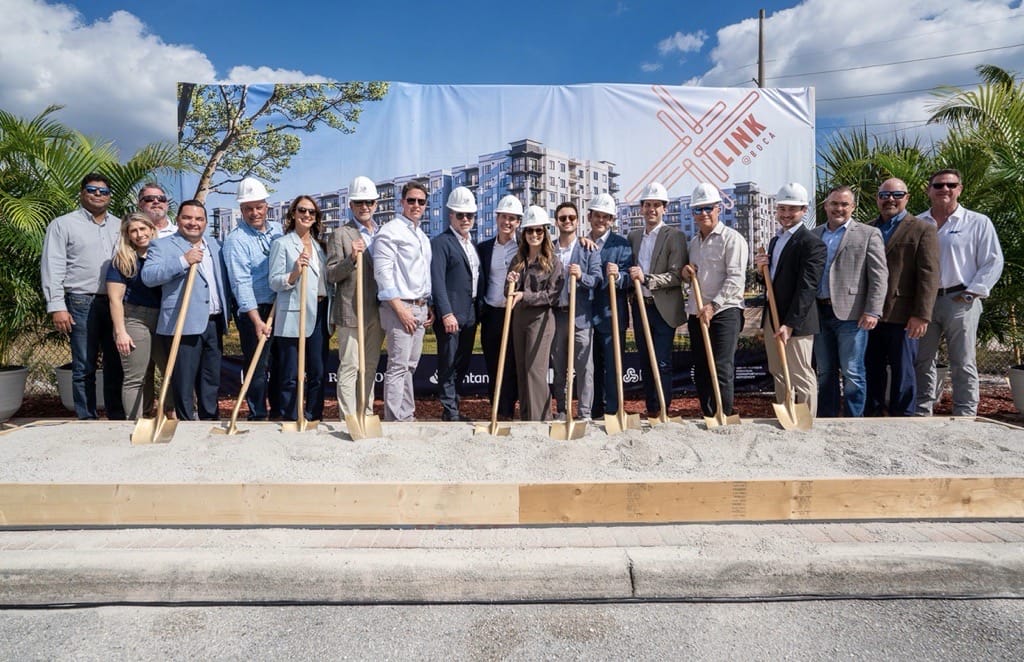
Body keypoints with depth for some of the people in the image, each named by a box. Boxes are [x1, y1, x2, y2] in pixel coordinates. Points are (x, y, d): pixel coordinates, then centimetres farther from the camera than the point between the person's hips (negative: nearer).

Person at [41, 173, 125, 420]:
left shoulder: (119, 226, 16)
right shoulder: (63, 224, 4)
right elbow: (52, 267, -2)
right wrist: (57, 306, -10)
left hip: (117, 303, 4)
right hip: (82, 303, -3)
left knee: (116, 365, 7)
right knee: (84, 368, 1)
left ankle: (118, 419, 15)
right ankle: (87, 421, 9)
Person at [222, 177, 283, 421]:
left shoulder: (278, 229, 9)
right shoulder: (235, 240, -9)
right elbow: (241, 283, -15)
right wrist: (257, 321, -20)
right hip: (254, 311, -5)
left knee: (281, 365, 13)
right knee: (258, 367, -1)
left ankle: (280, 413, 26)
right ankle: (258, 418, 11)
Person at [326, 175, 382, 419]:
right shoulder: (340, 235, -1)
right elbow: (331, 275, -5)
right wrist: (351, 258, -21)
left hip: (378, 312, 5)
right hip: (350, 311, -5)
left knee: (371, 367, 12)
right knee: (350, 367, -3)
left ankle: (367, 415, 22)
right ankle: (348, 419, 3)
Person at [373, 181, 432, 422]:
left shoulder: (422, 236, 20)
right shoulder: (390, 231, -6)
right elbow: (383, 272, -14)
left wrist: (429, 307, 14)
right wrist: (400, 308, -18)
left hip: (420, 307, 8)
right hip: (399, 306, -8)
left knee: (410, 365, 12)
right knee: (398, 366, -8)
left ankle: (407, 416, 20)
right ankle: (394, 420, -3)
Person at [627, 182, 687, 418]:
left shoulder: (674, 236, -4)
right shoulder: (633, 236, 13)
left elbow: (677, 276, -13)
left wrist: (647, 279, -21)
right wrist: (631, 291, 4)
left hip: (663, 308, -5)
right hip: (640, 307, 5)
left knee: (662, 363, -6)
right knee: (645, 362, 11)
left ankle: (661, 411, 2)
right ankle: (650, 410, 20)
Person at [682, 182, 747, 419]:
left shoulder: (732, 239, -5)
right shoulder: (693, 242, 18)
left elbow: (736, 278, -13)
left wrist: (713, 305, -19)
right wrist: (686, 274, 3)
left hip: (724, 312, -7)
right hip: (696, 313, 7)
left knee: (722, 370, -9)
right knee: (700, 371, 10)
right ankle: (708, 418, 20)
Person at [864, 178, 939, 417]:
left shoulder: (922, 230, 0)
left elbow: (929, 275, -8)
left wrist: (921, 315, -15)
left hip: (901, 316, -4)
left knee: (903, 372, 4)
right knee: (872, 371, 11)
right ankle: (871, 415, 21)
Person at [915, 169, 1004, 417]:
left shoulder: (978, 223, 3)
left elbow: (993, 262, 0)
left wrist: (971, 293, -9)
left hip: (960, 301, -3)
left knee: (963, 364, 1)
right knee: (921, 363, 8)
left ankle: (965, 417, 7)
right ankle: (921, 414, 17)